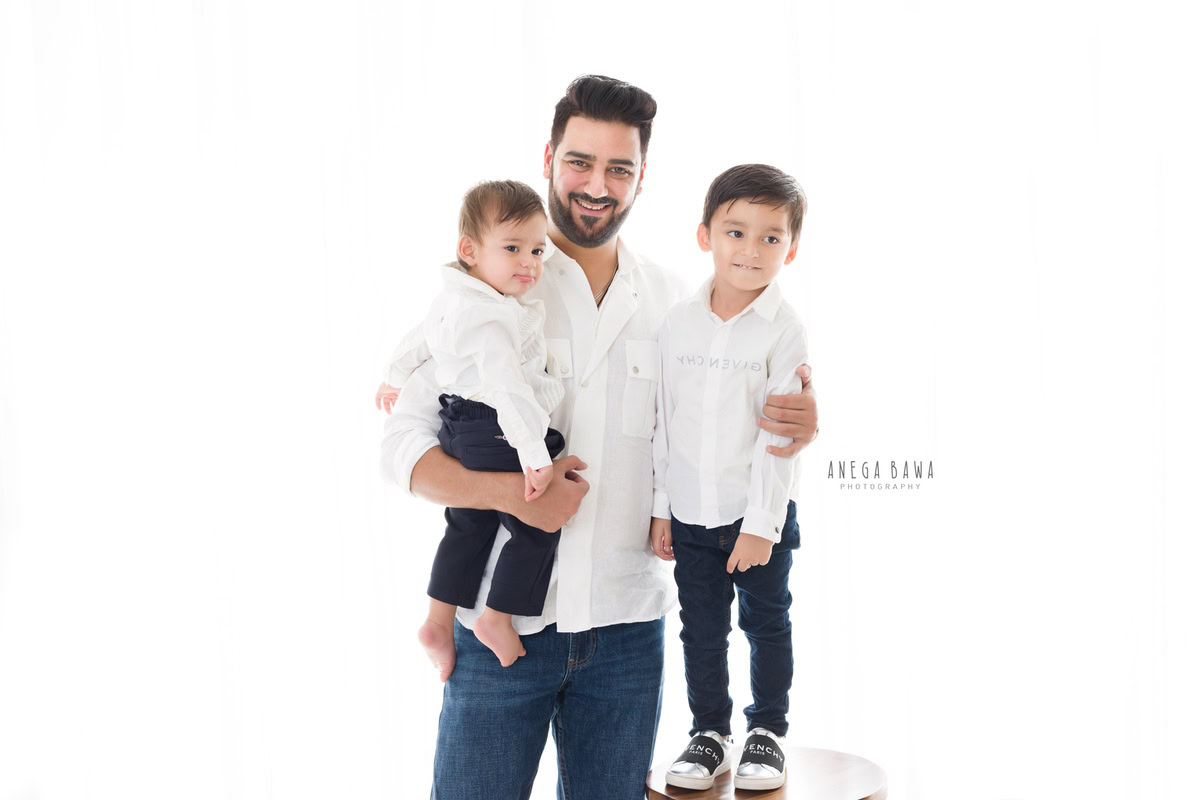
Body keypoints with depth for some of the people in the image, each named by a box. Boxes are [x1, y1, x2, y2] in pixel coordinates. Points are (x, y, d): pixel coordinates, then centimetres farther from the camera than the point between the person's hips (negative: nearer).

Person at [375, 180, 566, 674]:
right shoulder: (493, 319, -25)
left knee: (468, 527, 20)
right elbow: (506, 385, -35)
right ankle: (497, 620, 13)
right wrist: (534, 456, -38)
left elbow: (419, 338, 25)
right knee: (535, 529, 4)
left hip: (460, 434, 10)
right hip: (497, 438, -10)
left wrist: (396, 378, 43)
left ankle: (438, 621, 25)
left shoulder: (452, 299, 8)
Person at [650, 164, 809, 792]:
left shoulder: (785, 331, -11)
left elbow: (779, 436, -13)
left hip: (759, 514, -3)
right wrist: (660, 507, 5)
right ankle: (709, 730, 28)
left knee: (766, 624, 10)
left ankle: (766, 730, 27)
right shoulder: (679, 323, 0)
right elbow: (664, 422, 5)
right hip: (690, 513, 3)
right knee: (701, 629, 12)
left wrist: (761, 524, -15)